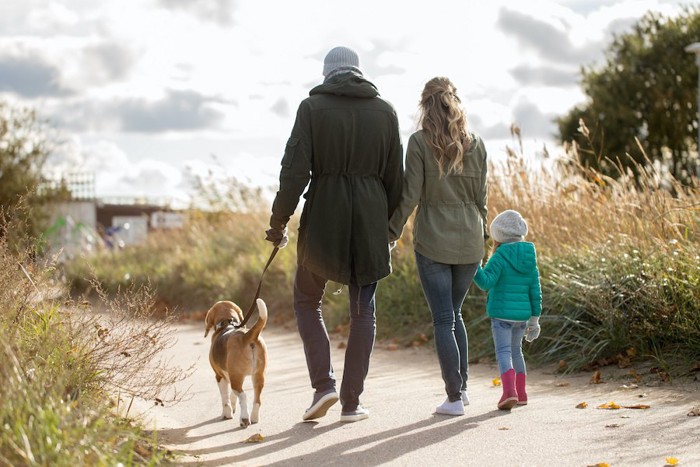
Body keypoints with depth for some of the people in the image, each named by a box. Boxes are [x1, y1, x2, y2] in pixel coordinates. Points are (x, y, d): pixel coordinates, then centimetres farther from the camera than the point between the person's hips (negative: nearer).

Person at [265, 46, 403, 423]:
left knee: (306, 299, 17)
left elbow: (294, 170, -10)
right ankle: (351, 402, 10)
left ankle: (323, 384, 3)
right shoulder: (385, 111, 5)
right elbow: (395, 176, 7)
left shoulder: (312, 107, -3)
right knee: (363, 311, 10)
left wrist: (279, 221, -2)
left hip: (323, 220, -2)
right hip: (371, 218, 2)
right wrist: (389, 225, 18)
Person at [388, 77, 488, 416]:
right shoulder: (476, 144, 3)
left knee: (444, 320, 1)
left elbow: (410, 196, -10)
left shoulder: (420, 142, -8)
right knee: (454, 314, 20)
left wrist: (390, 233, -1)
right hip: (469, 243, 4)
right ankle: (462, 386, 22)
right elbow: (481, 197, 7)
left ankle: (454, 397, 1)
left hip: (432, 241, -4)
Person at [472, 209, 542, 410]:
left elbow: (486, 282, -18)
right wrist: (534, 319, 15)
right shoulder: (530, 260, 9)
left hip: (501, 314, -6)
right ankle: (521, 393, 25)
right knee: (516, 351, 22)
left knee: (504, 353, -7)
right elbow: (535, 292, 9)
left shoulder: (500, 257, -9)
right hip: (522, 316, 6)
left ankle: (510, 391, -26)